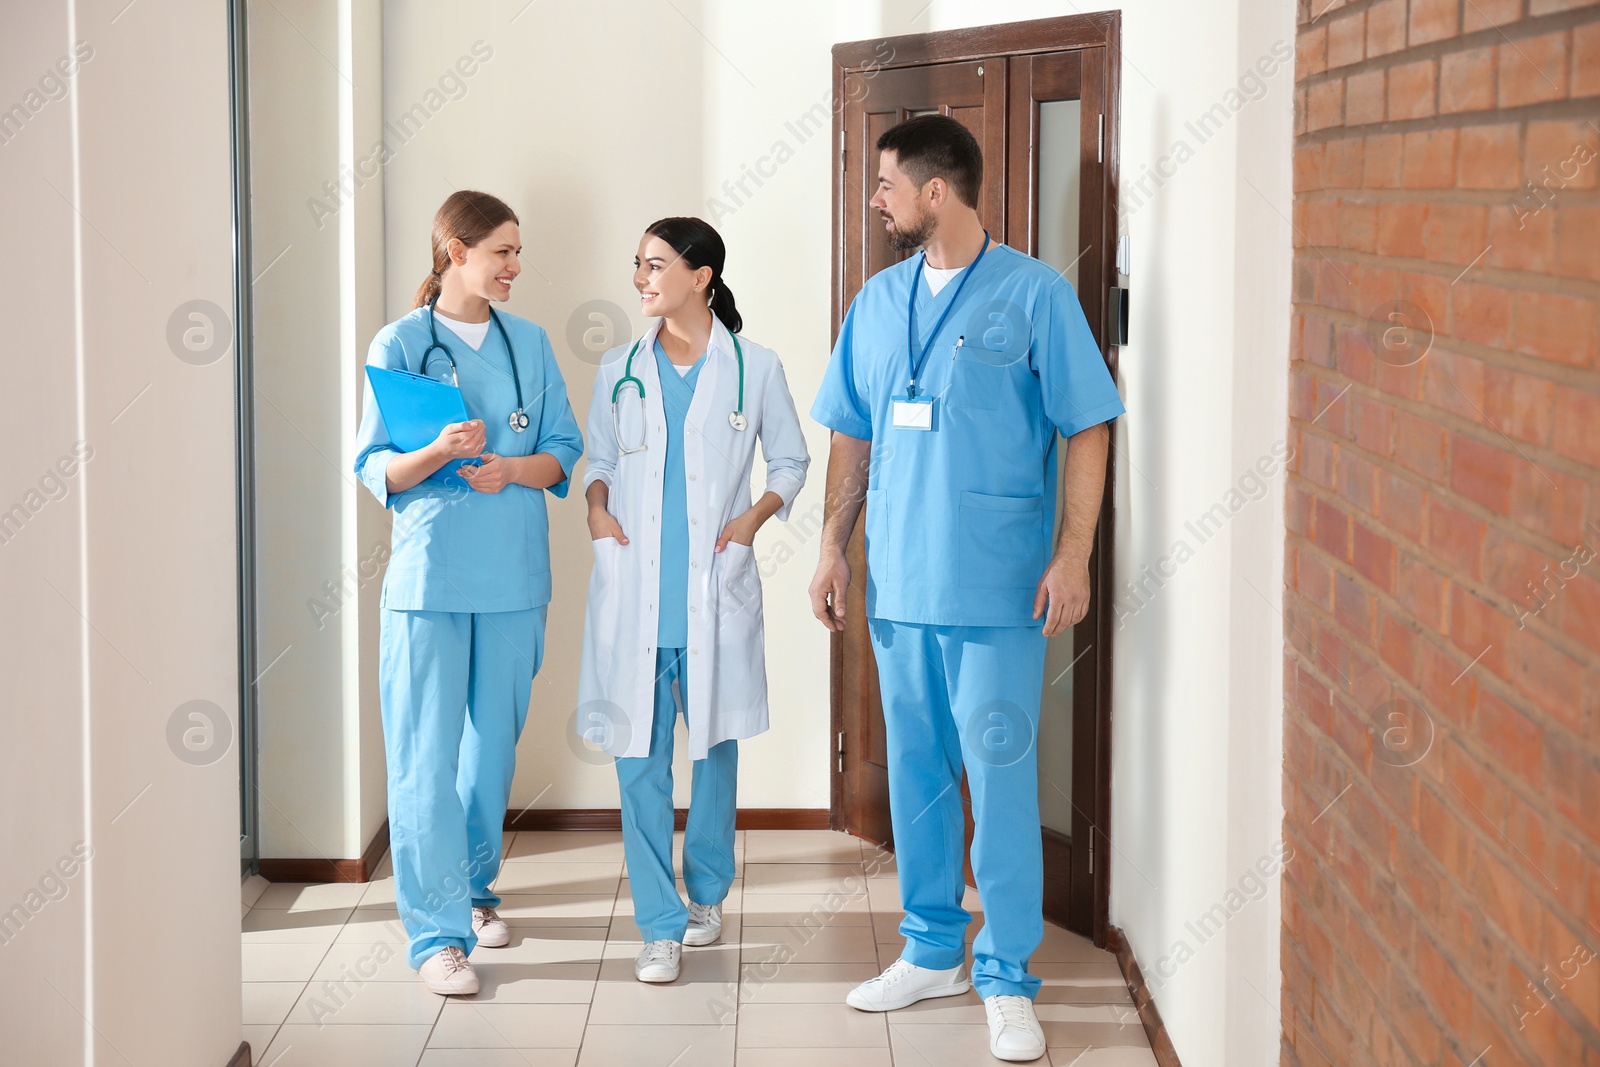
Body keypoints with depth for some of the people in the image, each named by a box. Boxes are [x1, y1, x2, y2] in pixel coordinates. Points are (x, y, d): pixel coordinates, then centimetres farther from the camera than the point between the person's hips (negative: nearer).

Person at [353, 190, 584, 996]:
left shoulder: (529, 343, 11)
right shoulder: (398, 344, 0)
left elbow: (564, 453, 9)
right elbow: (374, 467, -3)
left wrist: (511, 470, -11)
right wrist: (437, 452, -22)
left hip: (513, 574, 4)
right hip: (428, 573, -4)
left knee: (494, 745, 11)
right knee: (427, 755, -6)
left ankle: (472, 888, 29)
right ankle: (437, 932, -3)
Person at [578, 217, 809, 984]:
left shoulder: (755, 368, 0)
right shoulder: (619, 371, 7)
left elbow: (791, 461, 9)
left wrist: (755, 516, -7)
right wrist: (596, 507, -2)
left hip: (715, 586, -1)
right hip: (633, 587, 1)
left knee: (715, 741, 11)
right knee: (639, 754, -2)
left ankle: (706, 891, 31)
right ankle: (660, 924, 4)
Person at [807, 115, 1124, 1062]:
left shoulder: (1033, 293, -6)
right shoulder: (880, 300, 10)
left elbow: (1087, 430, -7)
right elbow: (854, 434, 16)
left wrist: (1074, 556, -13)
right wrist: (833, 547, 10)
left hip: (996, 587, -6)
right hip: (899, 581, 6)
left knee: (1001, 779, -3)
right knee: (916, 770, 13)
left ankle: (1008, 978, 6)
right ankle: (933, 949, 27)